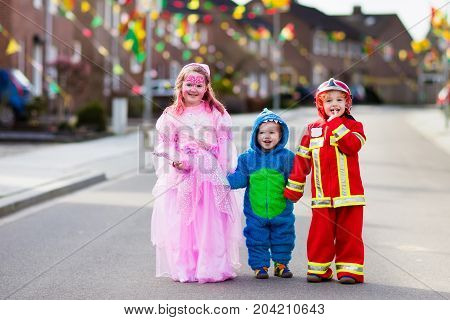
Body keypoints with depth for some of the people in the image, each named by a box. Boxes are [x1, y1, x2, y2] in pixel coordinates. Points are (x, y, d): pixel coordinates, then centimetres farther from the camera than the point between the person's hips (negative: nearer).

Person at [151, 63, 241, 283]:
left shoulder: (216, 114, 7)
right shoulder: (171, 116, 8)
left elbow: (225, 148, 6)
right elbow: (164, 147, 8)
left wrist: (227, 177, -2)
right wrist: (175, 162, -11)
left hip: (211, 177, -1)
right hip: (181, 177, 1)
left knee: (211, 223, -3)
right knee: (181, 224, 0)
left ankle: (212, 267, 4)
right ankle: (183, 268, 7)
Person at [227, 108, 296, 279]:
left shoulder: (287, 157, -3)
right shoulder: (247, 157, 0)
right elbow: (241, 178, 0)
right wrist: (225, 181, -16)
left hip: (281, 211, 0)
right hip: (255, 211, 0)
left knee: (283, 238, 12)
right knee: (257, 240, 7)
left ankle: (281, 263, 29)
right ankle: (260, 265, 20)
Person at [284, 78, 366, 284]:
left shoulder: (353, 126, 4)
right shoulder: (312, 129, 11)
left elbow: (352, 146, -18)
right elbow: (301, 159, 13)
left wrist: (336, 124, -15)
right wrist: (294, 188, 11)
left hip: (348, 192, -2)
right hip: (322, 195, 2)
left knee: (348, 233, 1)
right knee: (320, 233, 3)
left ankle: (350, 268, 6)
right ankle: (319, 268, 12)